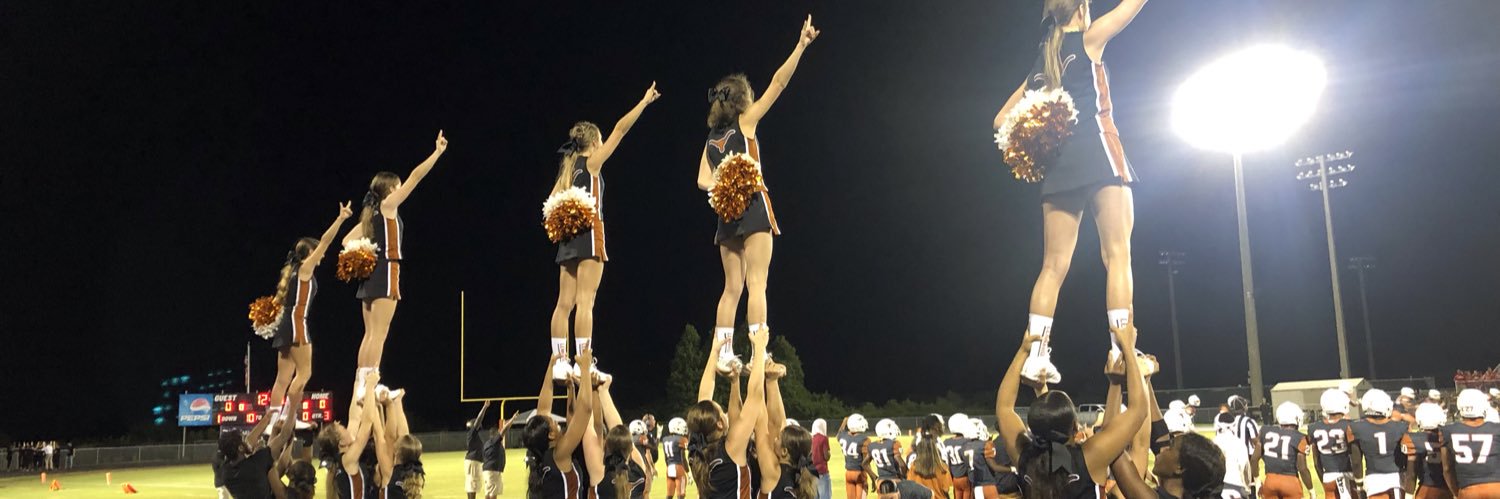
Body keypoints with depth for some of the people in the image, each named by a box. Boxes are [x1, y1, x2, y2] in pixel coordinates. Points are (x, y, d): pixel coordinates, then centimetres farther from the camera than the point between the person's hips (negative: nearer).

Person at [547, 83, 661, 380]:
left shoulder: (567, 169, 18)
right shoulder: (591, 163, -1)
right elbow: (620, 130, -4)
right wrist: (645, 102, 0)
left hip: (567, 238, 7)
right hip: (588, 234, -7)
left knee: (565, 303, 4)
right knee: (585, 302, -11)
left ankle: (559, 364, 2)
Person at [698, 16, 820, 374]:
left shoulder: (713, 137, 16)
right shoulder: (746, 121, 0)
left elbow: (704, 181, 9)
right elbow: (779, 83, -3)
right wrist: (801, 45, -3)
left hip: (727, 213, 6)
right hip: (752, 207, -6)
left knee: (732, 289, 7)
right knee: (756, 285, -10)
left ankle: (724, 355, 3)